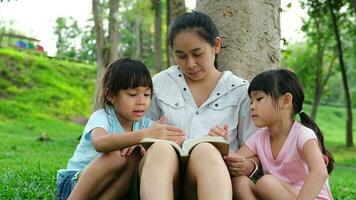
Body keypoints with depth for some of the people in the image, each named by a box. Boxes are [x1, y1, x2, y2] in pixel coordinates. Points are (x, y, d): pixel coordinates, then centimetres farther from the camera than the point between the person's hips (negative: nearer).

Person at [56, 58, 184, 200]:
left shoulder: (145, 123, 0)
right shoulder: (101, 117, -15)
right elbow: (99, 143, -40)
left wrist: (142, 142, -35)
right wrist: (143, 135, -51)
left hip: (109, 186, 4)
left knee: (136, 156, -24)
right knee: (116, 154, -32)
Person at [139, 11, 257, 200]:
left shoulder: (240, 91, 10)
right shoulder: (160, 83, 15)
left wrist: (248, 165, -13)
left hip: (214, 175, -1)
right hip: (165, 179, 1)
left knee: (205, 151, -36)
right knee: (160, 149, -35)